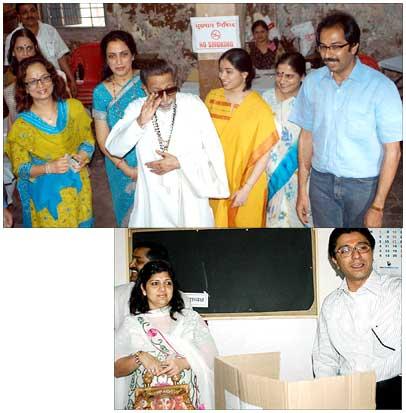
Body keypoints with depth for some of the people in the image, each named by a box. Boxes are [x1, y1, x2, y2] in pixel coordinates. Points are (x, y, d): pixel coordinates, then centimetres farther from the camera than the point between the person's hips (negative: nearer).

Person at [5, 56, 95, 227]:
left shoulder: (74, 107, -7)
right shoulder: (21, 126, -13)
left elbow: (88, 139, 6)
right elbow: (20, 168, -8)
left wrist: (82, 157, -15)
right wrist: (50, 167, -25)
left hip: (77, 187, 2)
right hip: (45, 194, -2)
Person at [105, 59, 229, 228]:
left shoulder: (194, 105, -9)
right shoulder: (136, 109, -4)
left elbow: (213, 152, -8)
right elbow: (114, 149, -11)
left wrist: (179, 163, -17)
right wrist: (140, 122, -22)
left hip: (190, 192, -1)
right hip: (153, 196, 1)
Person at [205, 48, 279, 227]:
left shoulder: (259, 108, -15)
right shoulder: (212, 97, -3)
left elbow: (264, 155, -12)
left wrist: (246, 189, -15)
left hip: (246, 186, -3)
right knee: (218, 224, 17)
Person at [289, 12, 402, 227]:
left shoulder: (381, 87, -14)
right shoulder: (312, 82, -1)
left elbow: (392, 151, -12)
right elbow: (306, 136, 6)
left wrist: (377, 205, -15)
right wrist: (302, 189, 6)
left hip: (363, 185, -3)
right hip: (321, 181, 3)